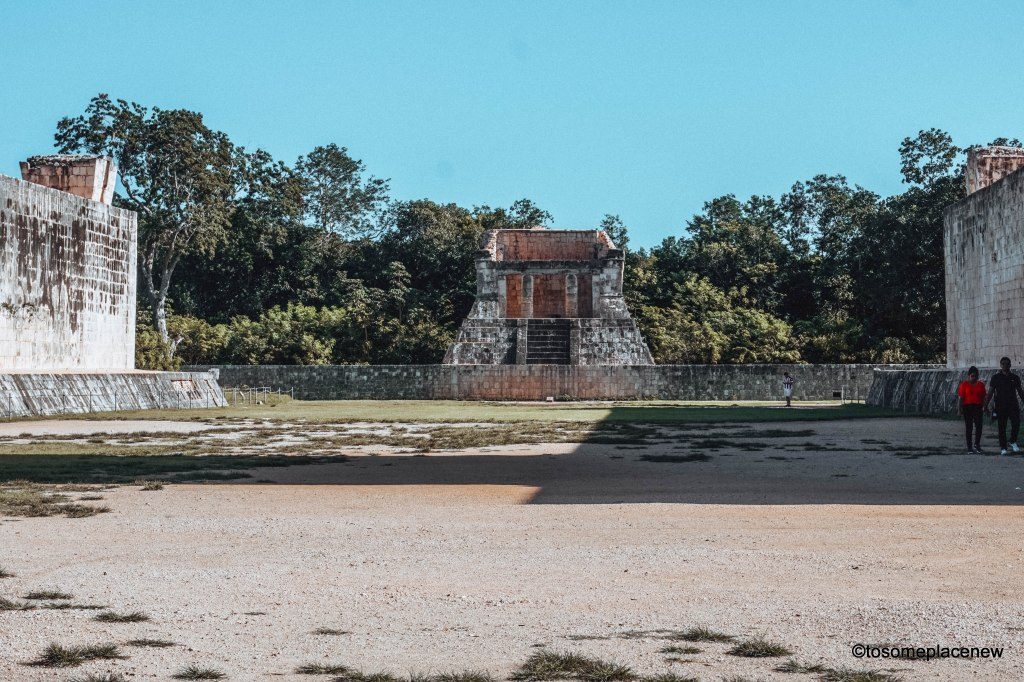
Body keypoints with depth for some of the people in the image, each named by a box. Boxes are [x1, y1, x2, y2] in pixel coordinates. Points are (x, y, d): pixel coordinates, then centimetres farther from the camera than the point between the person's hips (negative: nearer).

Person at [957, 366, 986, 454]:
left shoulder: (981, 385, 9)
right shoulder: (964, 385, 0)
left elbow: (983, 397, 11)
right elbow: (961, 397, -2)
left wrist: (985, 407, 5)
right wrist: (959, 408, -9)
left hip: (978, 407, 2)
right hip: (967, 406, -2)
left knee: (979, 426, -9)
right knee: (969, 427, 2)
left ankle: (977, 444, 5)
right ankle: (969, 447, 7)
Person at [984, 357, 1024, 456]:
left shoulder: (1015, 377, 9)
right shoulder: (995, 377, 3)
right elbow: (990, 393, 2)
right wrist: (986, 405, -5)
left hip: (1013, 405, 1)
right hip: (1000, 406, -1)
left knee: (1016, 424, -14)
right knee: (1001, 428, 1)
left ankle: (1012, 441, 9)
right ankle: (1003, 447, 10)